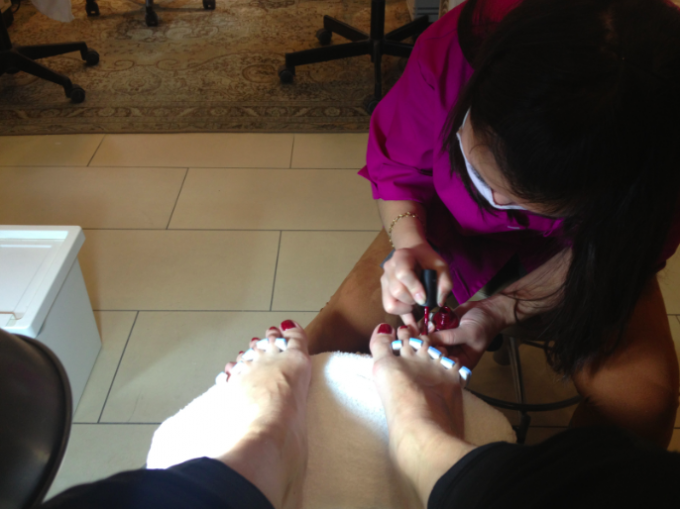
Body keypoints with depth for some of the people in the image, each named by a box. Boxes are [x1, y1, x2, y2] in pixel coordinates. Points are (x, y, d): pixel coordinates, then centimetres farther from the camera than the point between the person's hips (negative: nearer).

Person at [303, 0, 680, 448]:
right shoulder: (450, 51, -34)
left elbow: (608, 251, -16)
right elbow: (396, 166, -14)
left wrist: (499, 311, -30)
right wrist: (409, 241, -32)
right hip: (454, 221, 1)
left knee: (642, 402, -25)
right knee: (328, 342, -14)